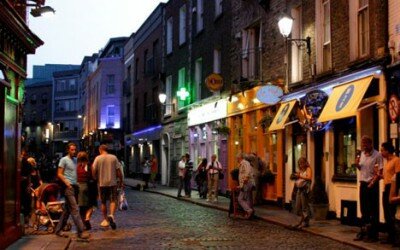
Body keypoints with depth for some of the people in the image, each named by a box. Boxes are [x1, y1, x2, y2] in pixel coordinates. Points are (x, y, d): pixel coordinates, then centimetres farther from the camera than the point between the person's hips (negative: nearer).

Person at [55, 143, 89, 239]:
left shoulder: (75, 160, 18)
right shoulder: (64, 160, -3)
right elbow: (59, 174, -6)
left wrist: (77, 182, 8)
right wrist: (67, 183, -17)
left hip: (75, 186, 8)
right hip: (68, 187, -8)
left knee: (67, 210, 11)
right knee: (74, 209, -12)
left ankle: (58, 230, 20)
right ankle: (80, 231, -14)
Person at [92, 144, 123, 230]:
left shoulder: (98, 158, -3)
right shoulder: (113, 158, 0)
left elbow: (93, 171, -5)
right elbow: (118, 171, -1)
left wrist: (96, 179, 13)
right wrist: (121, 182, 7)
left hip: (102, 183, 0)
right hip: (113, 182, 0)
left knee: (103, 202, 12)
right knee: (113, 200, 4)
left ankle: (106, 220, 18)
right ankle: (111, 215, -22)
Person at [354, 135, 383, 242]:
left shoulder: (377, 155, -10)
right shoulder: (362, 154, 11)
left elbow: (380, 172, -13)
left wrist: (372, 183, -18)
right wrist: (357, 164, 0)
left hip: (372, 185, -7)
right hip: (363, 184, 7)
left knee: (373, 211, -1)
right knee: (364, 210, 13)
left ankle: (373, 234, 3)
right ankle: (363, 231, 21)